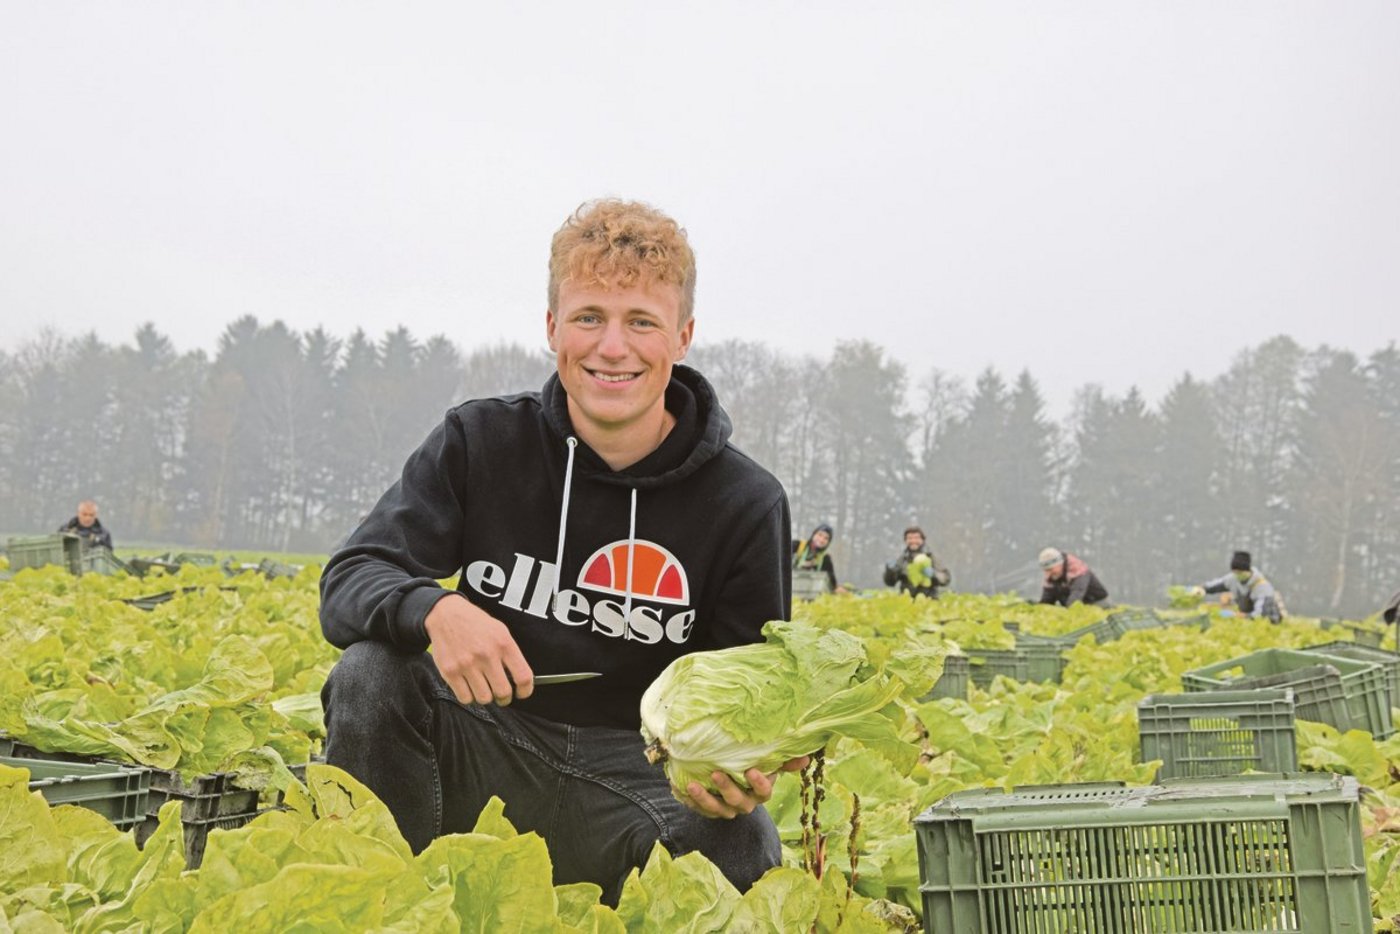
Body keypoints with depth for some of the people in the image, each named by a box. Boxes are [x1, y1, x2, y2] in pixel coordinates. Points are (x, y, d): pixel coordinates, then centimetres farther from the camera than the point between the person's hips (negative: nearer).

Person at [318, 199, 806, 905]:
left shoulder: (745, 504, -8)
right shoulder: (478, 443, -5)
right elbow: (348, 583, -11)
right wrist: (434, 609, -35)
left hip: (633, 774, -1)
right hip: (487, 746, 2)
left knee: (744, 847, -32)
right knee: (368, 675, -27)